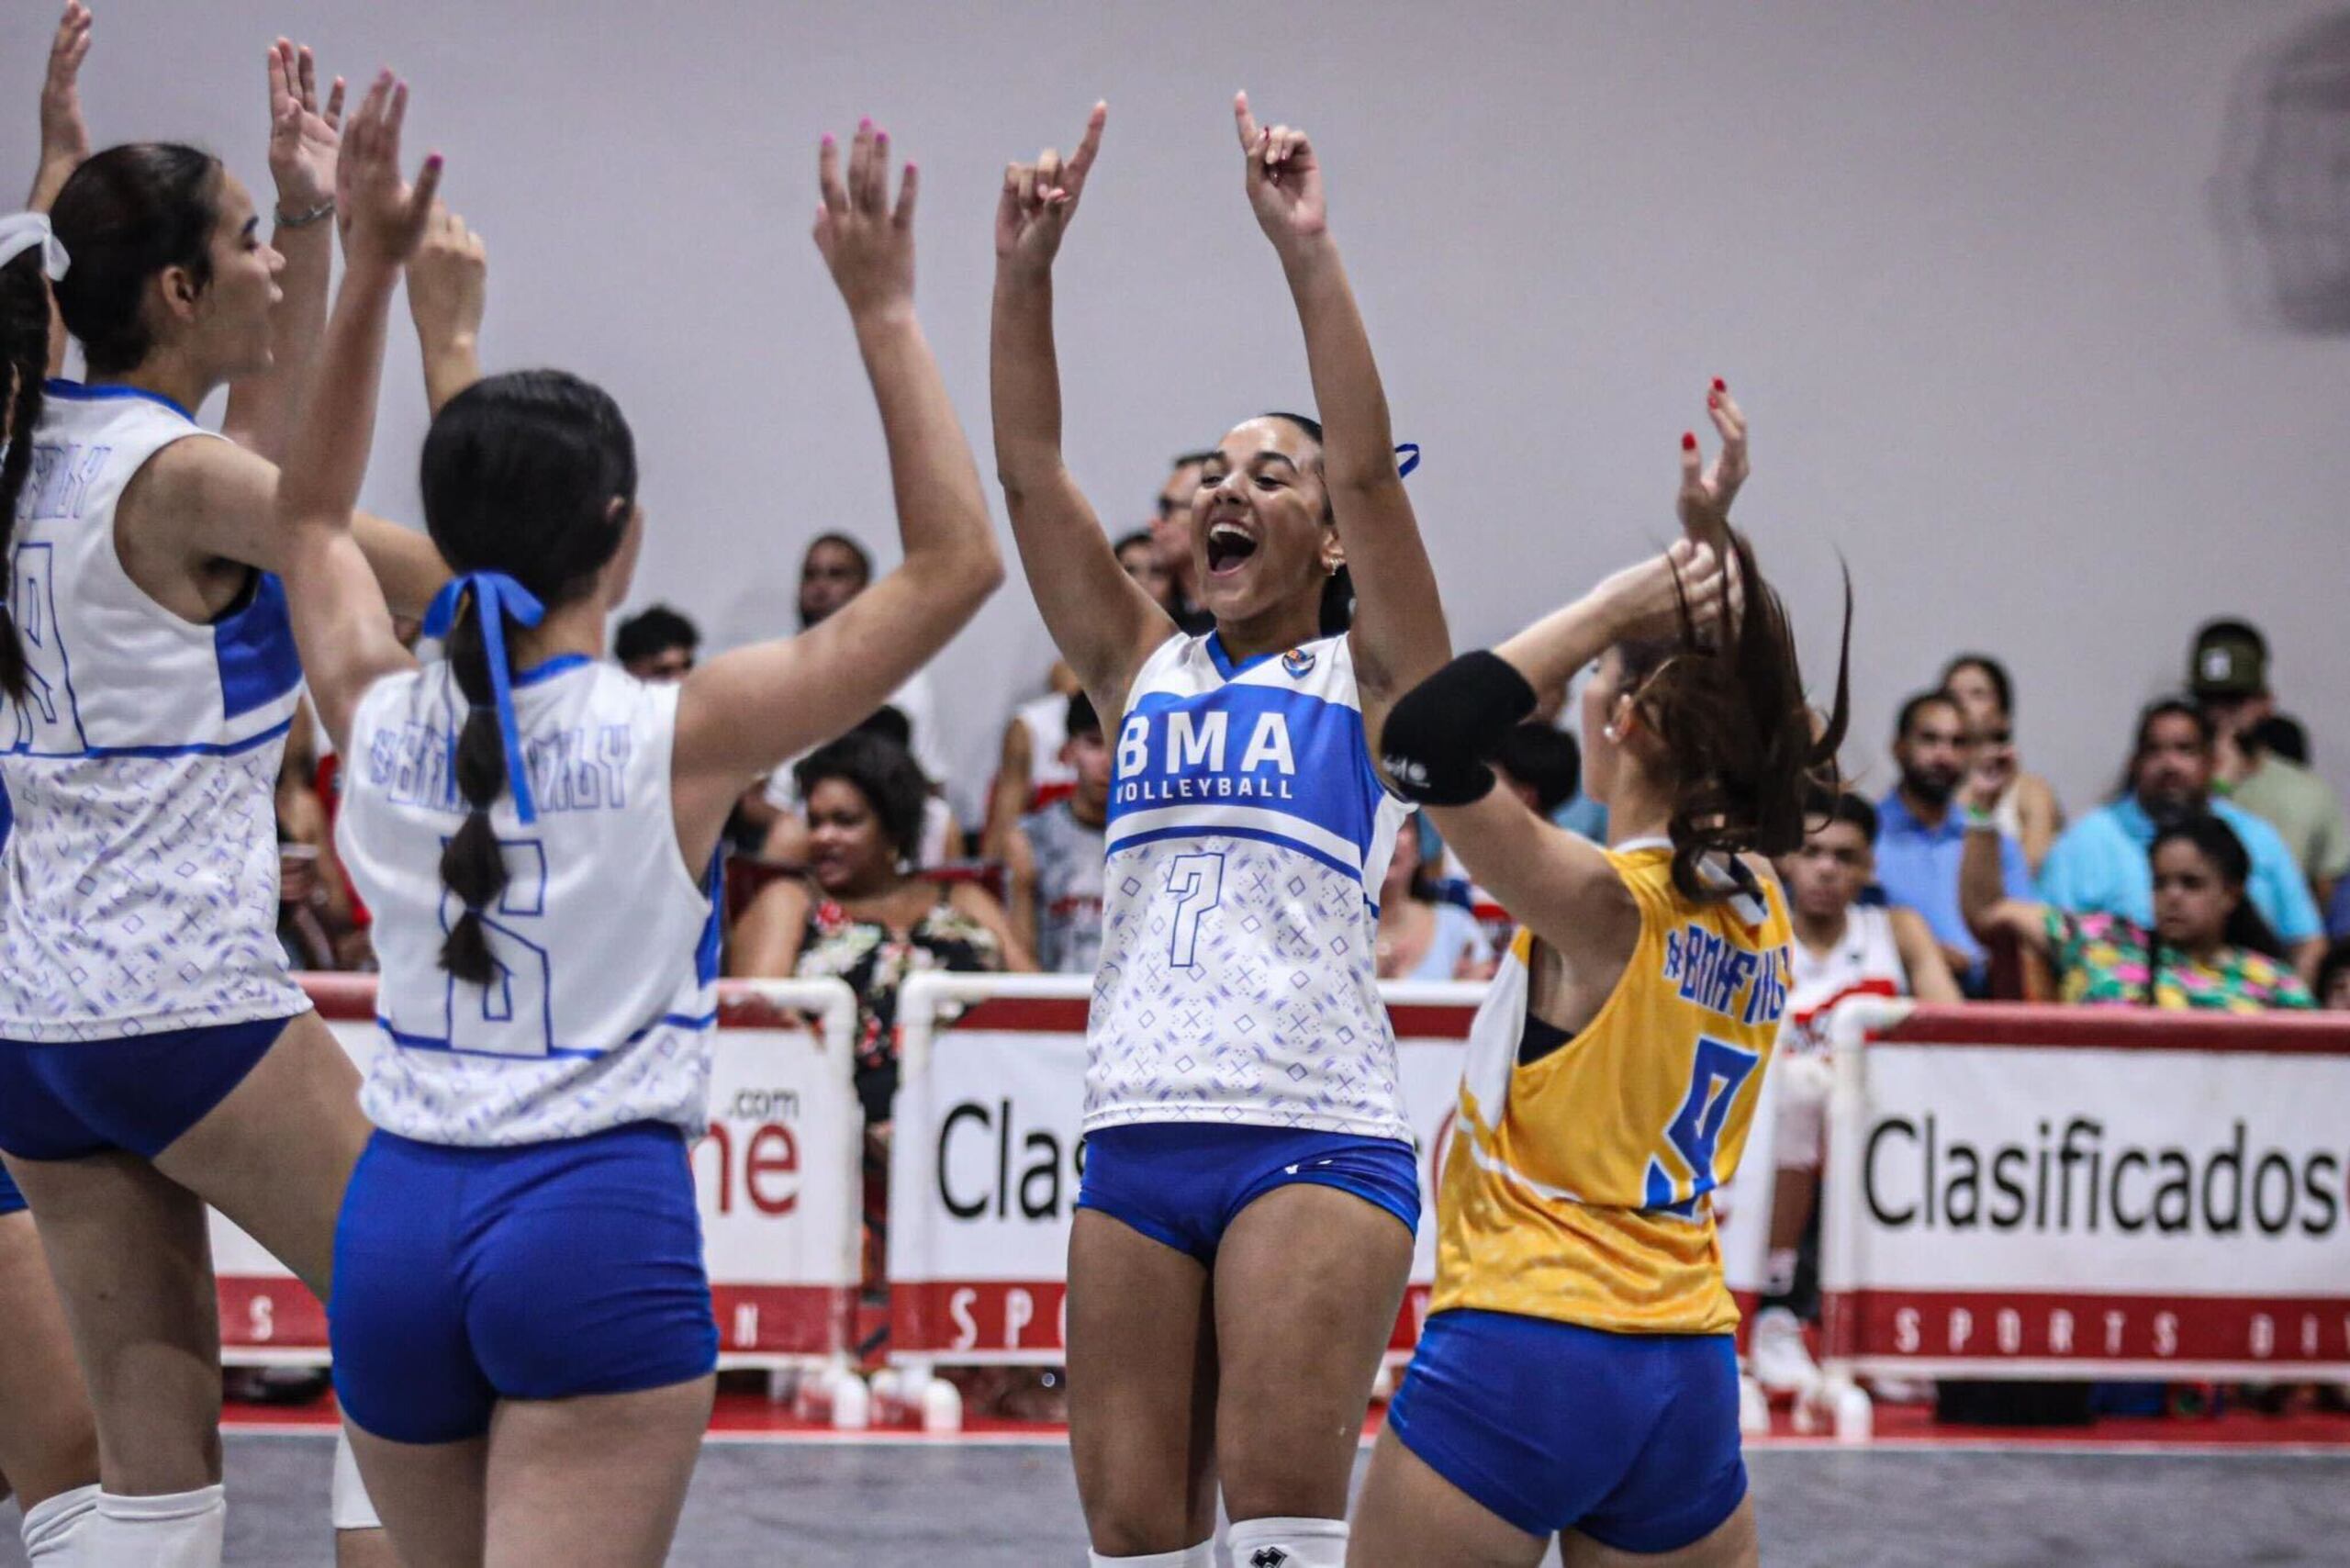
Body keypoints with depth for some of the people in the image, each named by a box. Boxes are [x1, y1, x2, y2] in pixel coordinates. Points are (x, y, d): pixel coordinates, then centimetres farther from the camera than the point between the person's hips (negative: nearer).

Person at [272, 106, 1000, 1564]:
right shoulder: (679, 735, -9)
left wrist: (370, 270, 23)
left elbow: (311, 516, 25)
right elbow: (958, 560, -3)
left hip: (397, 1225, 5)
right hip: (598, 1224, -5)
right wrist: (884, 311, 0)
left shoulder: (381, 718, 3)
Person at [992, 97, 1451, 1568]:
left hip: (1316, 1138, -5)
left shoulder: (1369, 682, 6)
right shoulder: (1144, 672, 17)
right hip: (1139, 1139, 5)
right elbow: (1031, 471, 8)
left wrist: (1309, 250, -17)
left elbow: (1368, 467, -9)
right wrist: (1024, 271, -3)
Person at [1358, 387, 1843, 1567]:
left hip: (1518, 1357, -7)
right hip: (1688, 1377, 7)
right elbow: (1727, 691, 26)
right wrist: (1711, 539, 20)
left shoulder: (1605, 905, -13)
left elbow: (1424, 741, -26)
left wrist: (1619, 603, -20)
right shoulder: (1759, 906, 7)